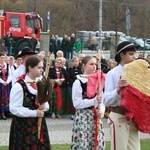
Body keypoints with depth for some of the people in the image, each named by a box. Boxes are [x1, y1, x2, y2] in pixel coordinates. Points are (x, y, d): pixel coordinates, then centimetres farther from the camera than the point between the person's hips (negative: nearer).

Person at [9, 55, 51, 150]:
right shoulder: (19, 86, -14)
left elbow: (46, 103, 16)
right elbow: (14, 108, -16)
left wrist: (44, 107, -8)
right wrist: (34, 113, -19)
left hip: (39, 123, 6)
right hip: (23, 125, -6)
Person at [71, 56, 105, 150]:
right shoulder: (78, 82, -8)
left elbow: (102, 100, 14)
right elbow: (77, 103, -14)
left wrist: (102, 111, -7)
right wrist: (94, 100, -20)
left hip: (96, 117, 6)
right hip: (83, 118, -6)